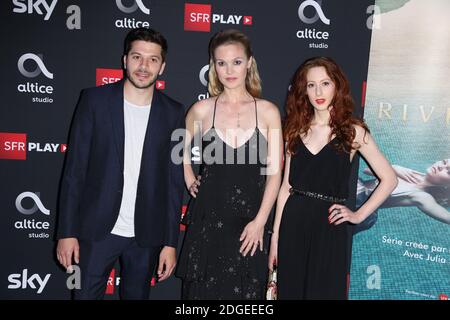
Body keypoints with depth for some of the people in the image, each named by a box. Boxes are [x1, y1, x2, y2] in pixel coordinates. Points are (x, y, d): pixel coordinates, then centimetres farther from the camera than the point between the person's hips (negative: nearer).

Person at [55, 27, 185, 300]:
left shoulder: (173, 113, -1)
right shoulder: (95, 100, -3)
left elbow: (175, 181, 1)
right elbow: (75, 170, -3)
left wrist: (171, 242, 0)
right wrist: (67, 232, -5)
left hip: (146, 236, 1)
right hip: (96, 229, -1)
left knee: (137, 295, 16)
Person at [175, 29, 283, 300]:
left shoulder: (268, 111, 0)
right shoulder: (202, 110, 2)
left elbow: (274, 173, -2)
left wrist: (260, 221, -8)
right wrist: (189, 179, 10)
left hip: (251, 224, 0)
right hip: (208, 219, 1)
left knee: (246, 291, 9)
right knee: (203, 290, 9)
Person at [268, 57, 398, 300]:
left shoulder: (353, 131, -2)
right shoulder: (296, 129, 5)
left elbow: (389, 179, 1)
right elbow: (286, 185, 5)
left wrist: (359, 215, -3)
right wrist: (275, 235, 3)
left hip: (329, 226, -2)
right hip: (293, 223, 3)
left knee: (323, 291, 9)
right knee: (289, 290, 12)